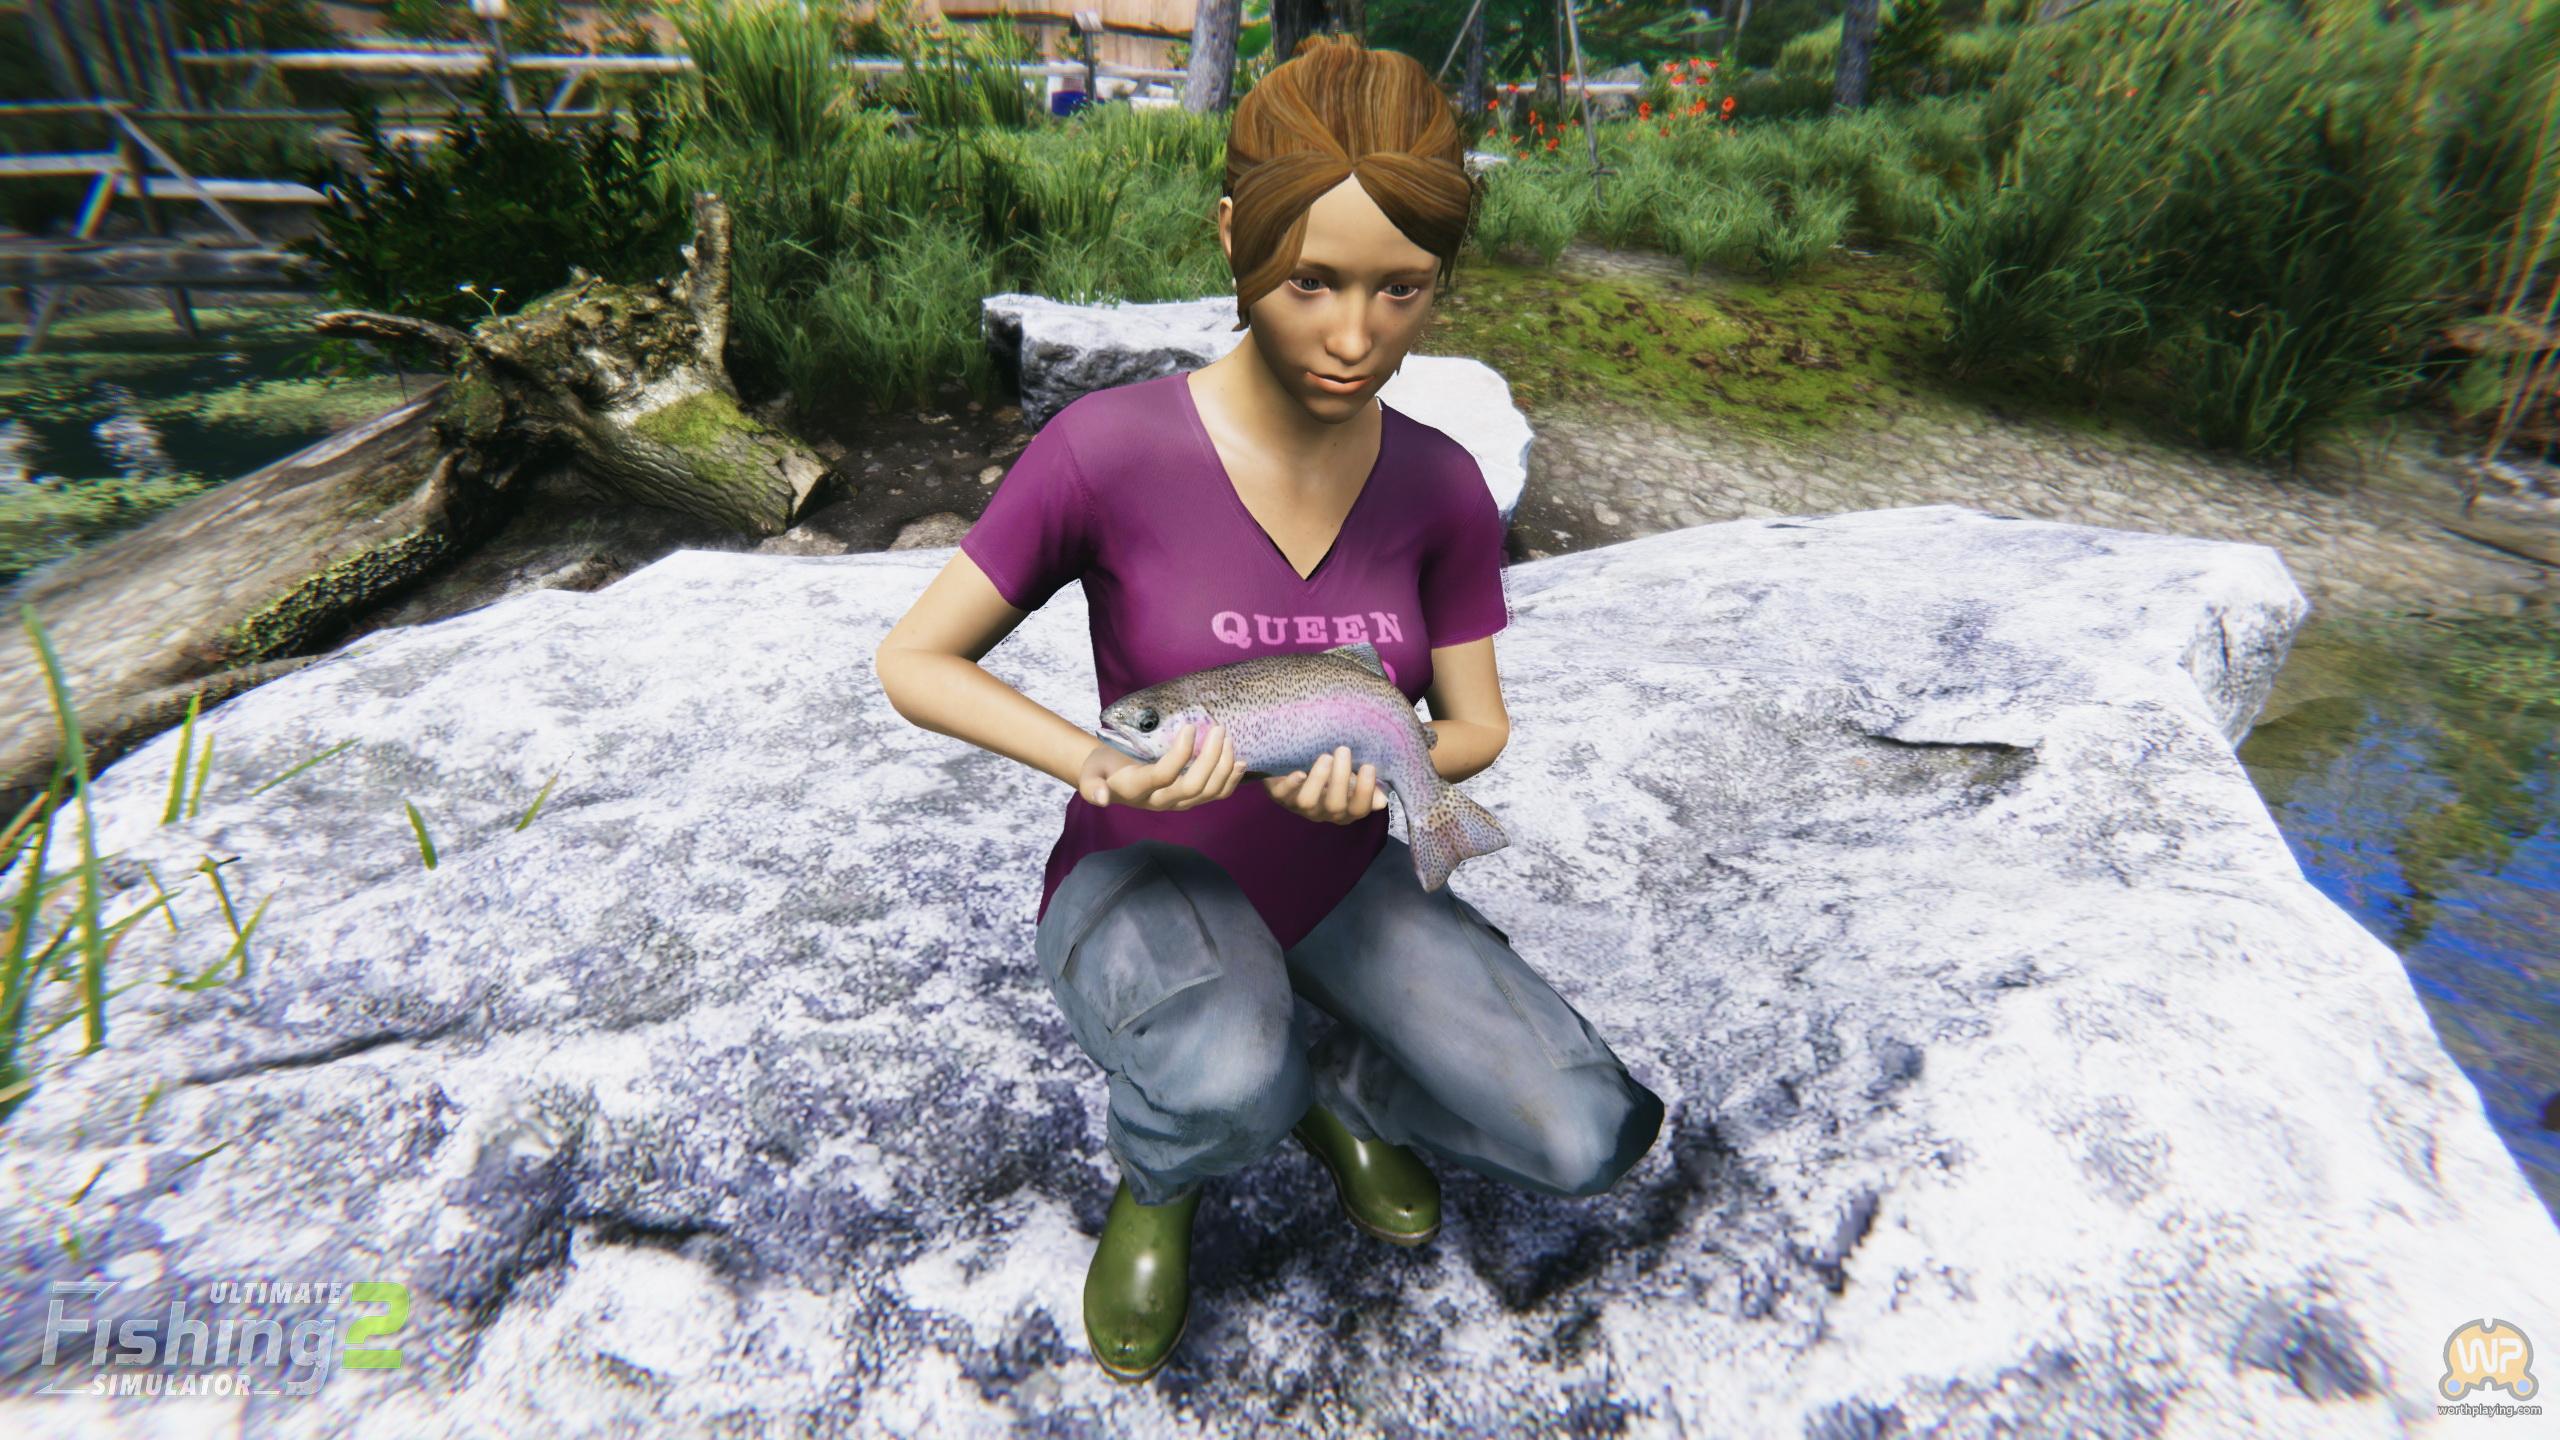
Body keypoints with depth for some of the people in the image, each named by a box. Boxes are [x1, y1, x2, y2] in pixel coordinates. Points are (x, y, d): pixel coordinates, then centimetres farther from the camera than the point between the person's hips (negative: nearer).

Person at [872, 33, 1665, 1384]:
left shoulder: (1440, 486, -9)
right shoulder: (1110, 446, -20)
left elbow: (1475, 725, -1)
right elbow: (913, 661, -12)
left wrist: (1377, 769, -25)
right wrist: (1097, 761, -30)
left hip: (1340, 883, 4)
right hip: (1147, 882, -3)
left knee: (1587, 1142, -12)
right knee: (1229, 1080, -37)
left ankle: (1340, 1084, 18)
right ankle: (1156, 1174, 2)